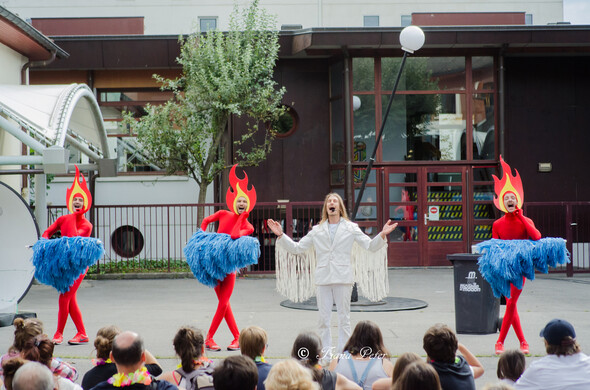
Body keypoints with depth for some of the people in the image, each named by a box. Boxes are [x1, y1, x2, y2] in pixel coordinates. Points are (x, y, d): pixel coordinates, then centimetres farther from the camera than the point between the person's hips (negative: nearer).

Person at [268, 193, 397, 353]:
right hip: (323, 279, 2)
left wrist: (382, 235, -14)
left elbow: (370, 246, 4)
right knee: (324, 319, 2)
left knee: (344, 318, 1)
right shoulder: (317, 230, 14)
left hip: (343, 278, -2)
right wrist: (280, 235, 5)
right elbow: (297, 248, 15)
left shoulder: (351, 228, 10)